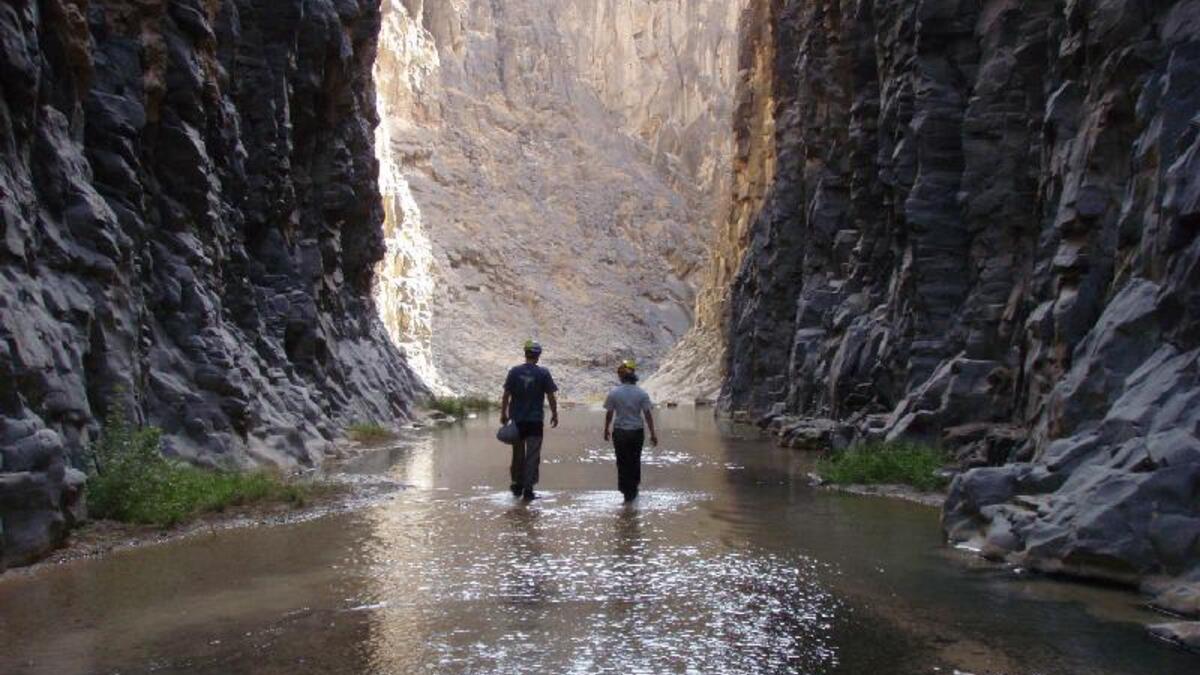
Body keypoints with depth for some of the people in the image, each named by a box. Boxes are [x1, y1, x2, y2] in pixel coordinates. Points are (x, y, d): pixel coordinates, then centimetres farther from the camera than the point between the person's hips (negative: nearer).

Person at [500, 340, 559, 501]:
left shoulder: (514, 372, -2)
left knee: (518, 454, 15)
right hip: (536, 421, -2)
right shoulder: (543, 373, -6)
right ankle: (528, 489, 0)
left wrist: (503, 414, 9)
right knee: (532, 455, 2)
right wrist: (554, 415, 7)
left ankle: (518, 486, 25)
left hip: (517, 420, 2)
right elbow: (551, 397, -4)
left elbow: (506, 395, -1)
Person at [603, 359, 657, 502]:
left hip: (620, 432, -1)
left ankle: (627, 491, 12)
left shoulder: (614, 393, -9)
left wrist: (606, 430, 12)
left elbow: (609, 414, -3)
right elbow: (648, 414, -8)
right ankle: (633, 487, 33)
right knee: (635, 460, 20)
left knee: (623, 462, 9)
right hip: (637, 431, 1)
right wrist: (653, 434, -1)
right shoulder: (642, 393, -9)